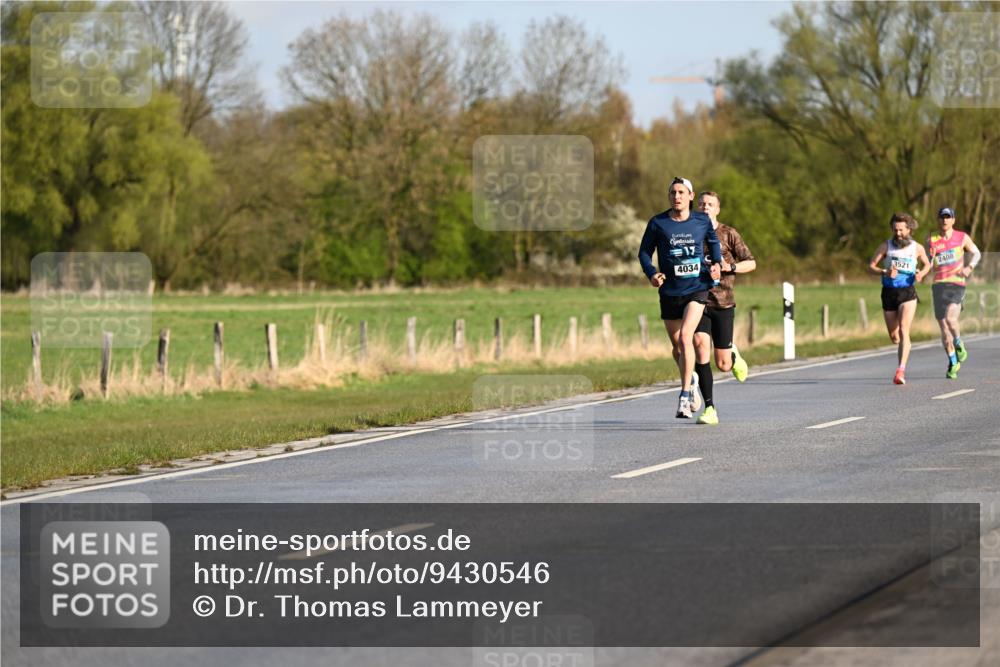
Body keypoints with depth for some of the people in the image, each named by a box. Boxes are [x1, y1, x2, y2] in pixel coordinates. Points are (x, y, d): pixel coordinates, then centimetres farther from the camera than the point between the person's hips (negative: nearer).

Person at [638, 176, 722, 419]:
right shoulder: (657, 223, -2)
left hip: (697, 288, -2)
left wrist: (716, 263, 5)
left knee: (685, 337, -21)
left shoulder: (702, 221, 1)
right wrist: (651, 273, -13)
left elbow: (713, 241, 21)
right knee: (677, 346, 12)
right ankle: (689, 382, 39)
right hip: (670, 291, 2)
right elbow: (644, 251, 4)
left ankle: (685, 395, -20)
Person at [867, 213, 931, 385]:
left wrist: (921, 273, -4)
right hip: (889, 293, 2)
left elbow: (927, 264, 19)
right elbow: (870, 267, -3)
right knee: (894, 335, 13)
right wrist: (885, 272, -23)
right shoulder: (886, 246, -2)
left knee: (903, 330, -21)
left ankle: (901, 371, -28)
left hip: (908, 294, -2)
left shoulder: (917, 248, 1)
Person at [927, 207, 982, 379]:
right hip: (939, 285, 2)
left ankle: (959, 345, 4)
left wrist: (969, 267, 0)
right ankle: (953, 363, 19)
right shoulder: (931, 240, 6)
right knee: (943, 328, 3)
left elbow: (976, 253, 18)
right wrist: (931, 255, -13)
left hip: (957, 285, -2)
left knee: (950, 318, -25)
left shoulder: (962, 237, 5)